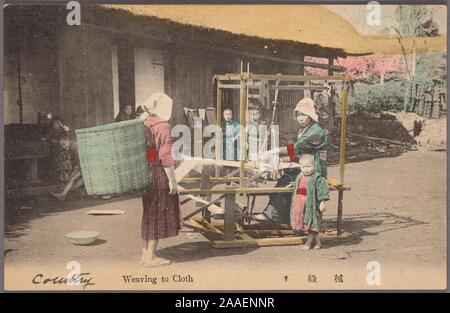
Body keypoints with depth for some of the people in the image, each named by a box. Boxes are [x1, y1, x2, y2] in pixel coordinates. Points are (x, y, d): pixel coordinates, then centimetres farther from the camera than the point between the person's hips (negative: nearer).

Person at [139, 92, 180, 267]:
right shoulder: (162, 126, -16)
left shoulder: (143, 124, 8)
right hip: (160, 175, -8)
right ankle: (151, 257, 7)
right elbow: (165, 156, -20)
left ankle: (145, 255, 23)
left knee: (149, 214, 16)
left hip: (146, 173, 8)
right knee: (159, 214, 1)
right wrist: (172, 180, -16)